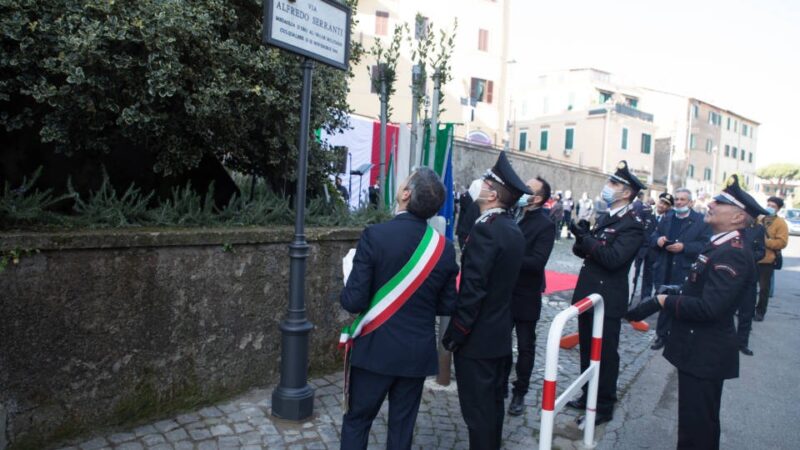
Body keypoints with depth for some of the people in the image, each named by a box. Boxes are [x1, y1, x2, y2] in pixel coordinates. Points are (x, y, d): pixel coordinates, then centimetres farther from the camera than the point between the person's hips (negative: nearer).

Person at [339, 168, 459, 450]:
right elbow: (448, 306, 2)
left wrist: (348, 294, 4)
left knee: (357, 420, 15)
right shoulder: (444, 248, -6)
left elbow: (353, 301, -18)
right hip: (418, 353, 3)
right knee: (402, 425, 17)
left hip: (375, 350, -3)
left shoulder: (375, 235, -18)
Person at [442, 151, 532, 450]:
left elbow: (472, 290, -23)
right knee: (493, 403, 20)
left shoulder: (485, 229, -22)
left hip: (477, 337, -9)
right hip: (500, 333, 9)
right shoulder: (513, 230, 6)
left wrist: (454, 334, -15)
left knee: (477, 410, 3)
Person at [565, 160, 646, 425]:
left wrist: (585, 237, -21)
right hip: (588, 294, 8)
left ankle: (604, 406, 20)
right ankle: (588, 396, 34)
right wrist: (581, 239, -12)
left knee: (605, 354, 5)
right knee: (587, 350, 18)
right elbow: (583, 251, 10)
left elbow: (613, 258, -25)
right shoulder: (605, 218, 12)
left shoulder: (632, 225, -14)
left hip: (607, 299, -8)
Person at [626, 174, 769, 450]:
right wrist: (668, 296, 2)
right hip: (700, 348, 10)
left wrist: (662, 301, -20)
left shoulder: (733, 253, -23)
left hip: (706, 353, -9)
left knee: (697, 427, 4)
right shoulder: (720, 245, 9)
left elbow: (709, 308, -31)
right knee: (697, 420, 25)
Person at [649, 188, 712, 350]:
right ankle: (661, 335, 23)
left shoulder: (701, 221, -5)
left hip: (685, 273, -4)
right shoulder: (666, 218, 13)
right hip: (664, 271, 5)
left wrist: (684, 247, -22)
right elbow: (653, 237, 12)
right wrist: (657, 239, -10)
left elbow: (705, 245, -13)